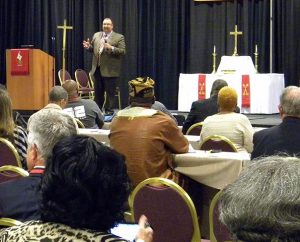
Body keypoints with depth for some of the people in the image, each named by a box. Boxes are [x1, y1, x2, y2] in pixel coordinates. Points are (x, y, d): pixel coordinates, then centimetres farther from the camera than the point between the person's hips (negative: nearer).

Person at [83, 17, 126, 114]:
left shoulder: (119, 37, -3)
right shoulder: (96, 35, 13)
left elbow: (123, 51, -12)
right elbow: (93, 49, 19)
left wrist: (111, 48, -26)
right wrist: (88, 47, -3)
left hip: (110, 71, -5)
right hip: (97, 69, 5)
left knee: (110, 94, -1)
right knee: (98, 93, 13)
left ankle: (109, 112, 6)